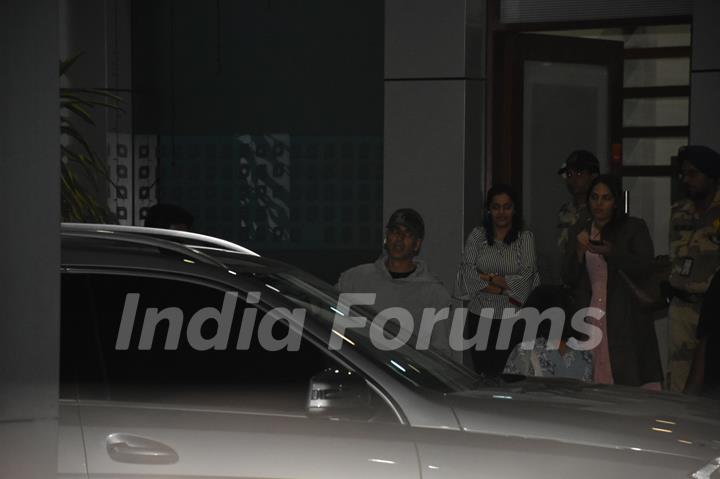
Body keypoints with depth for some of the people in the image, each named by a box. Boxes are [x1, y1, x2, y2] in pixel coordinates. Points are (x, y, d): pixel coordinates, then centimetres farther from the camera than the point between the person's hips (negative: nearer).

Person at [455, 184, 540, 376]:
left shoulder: (525, 237, 4)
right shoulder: (477, 236, 5)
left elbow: (525, 279, -6)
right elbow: (468, 275, -6)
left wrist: (488, 277, -8)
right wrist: (506, 290, -11)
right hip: (480, 317, 1)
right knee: (482, 372, 1)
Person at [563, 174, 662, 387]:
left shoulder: (634, 228, 6)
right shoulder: (578, 232, 16)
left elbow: (644, 268, -4)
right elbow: (568, 278, 12)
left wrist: (612, 252, -17)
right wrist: (579, 251, -6)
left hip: (624, 319, -2)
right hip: (589, 319, 3)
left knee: (626, 376, -11)